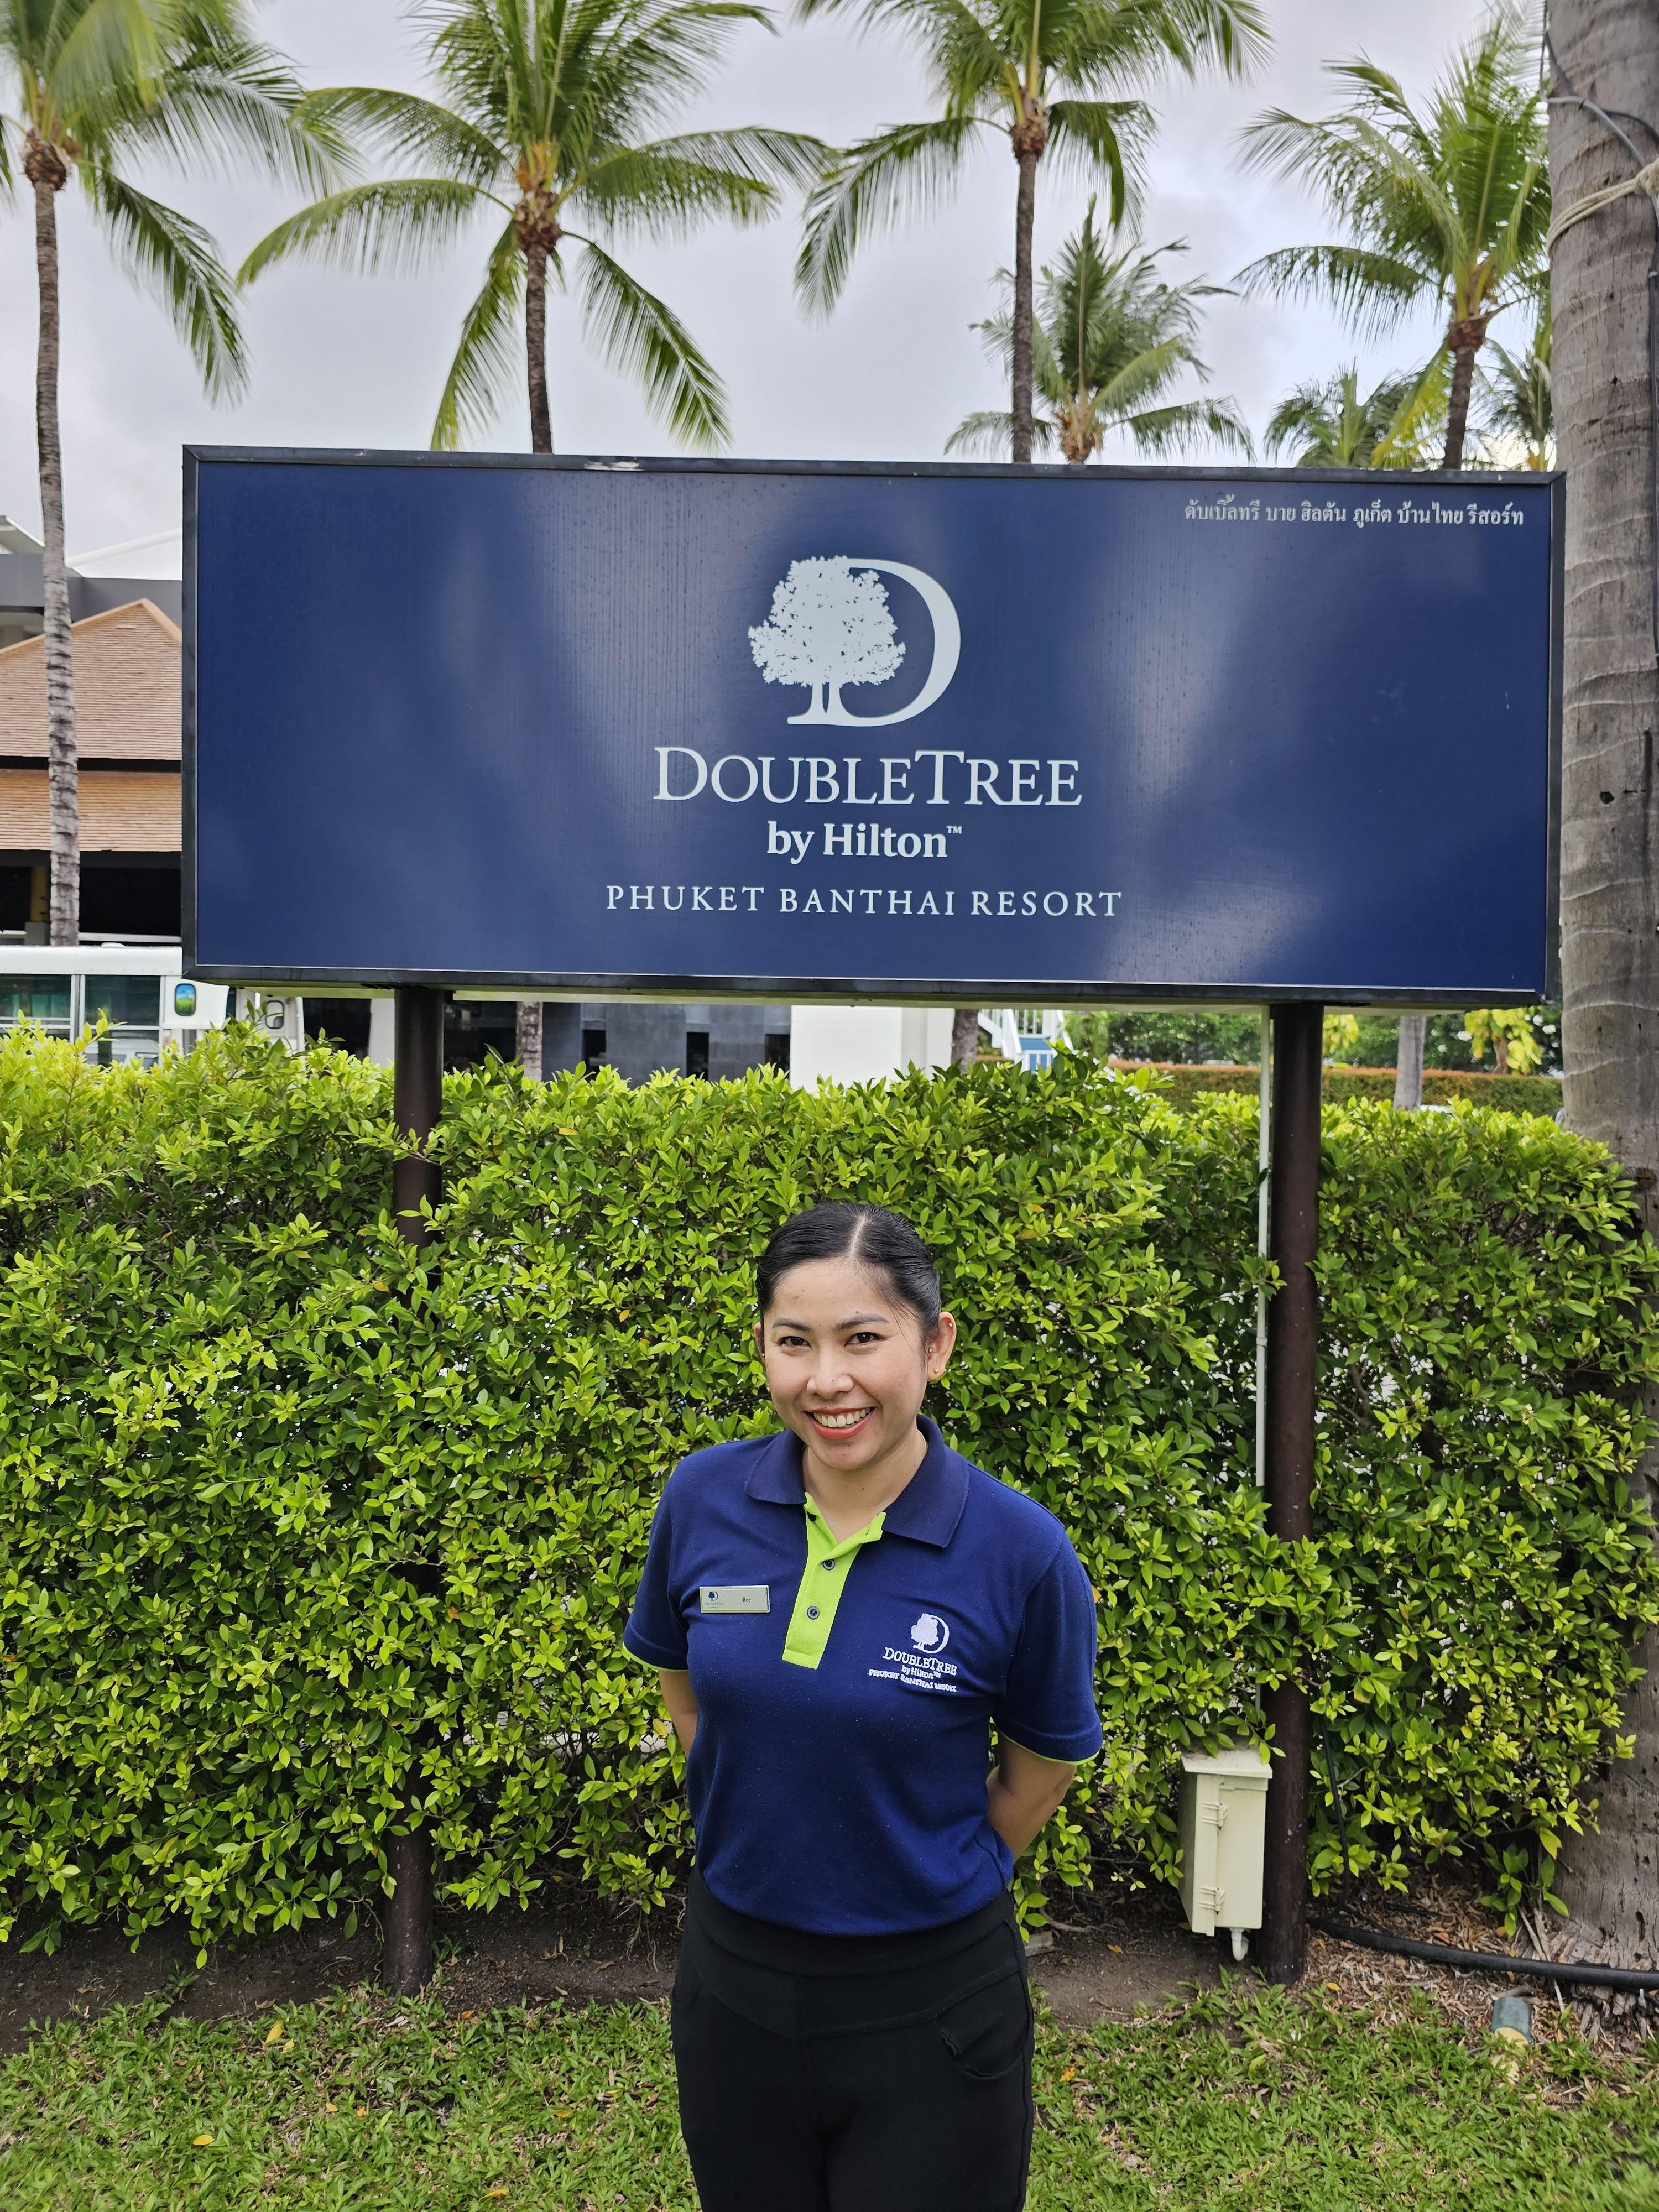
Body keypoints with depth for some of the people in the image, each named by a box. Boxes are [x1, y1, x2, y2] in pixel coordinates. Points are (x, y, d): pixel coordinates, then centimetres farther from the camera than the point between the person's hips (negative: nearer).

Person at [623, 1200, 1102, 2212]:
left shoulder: (1021, 1552, -20)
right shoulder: (704, 1500, -11)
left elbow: (1044, 1761, -3)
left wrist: (942, 1877, 5)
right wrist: (762, 1831, 7)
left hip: (932, 2004, -3)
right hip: (734, 1982, 3)